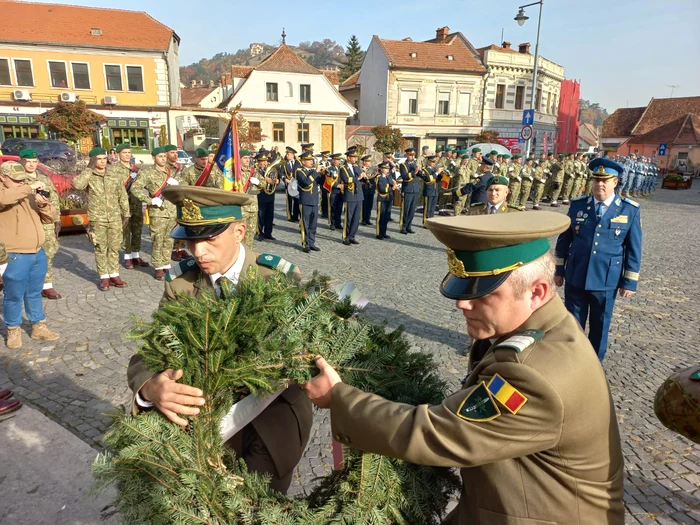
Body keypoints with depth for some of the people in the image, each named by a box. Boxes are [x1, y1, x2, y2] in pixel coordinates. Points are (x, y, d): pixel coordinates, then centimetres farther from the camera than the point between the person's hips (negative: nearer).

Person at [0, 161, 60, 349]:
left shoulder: (30, 195, 13)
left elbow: (51, 218, 10)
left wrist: (44, 205, -10)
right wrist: (29, 187, -27)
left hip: (38, 253, 6)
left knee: (35, 293, 17)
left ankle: (38, 327, 27)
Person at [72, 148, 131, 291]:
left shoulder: (114, 176, 7)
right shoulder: (88, 175, -2)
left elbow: (123, 197, 11)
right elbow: (77, 185, -25)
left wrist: (126, 214, 8)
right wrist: (90, 170, -16)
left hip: (115, 218, 3)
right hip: (97, 219, -2)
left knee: (114, 248, 8)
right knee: (101, 249, 3)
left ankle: (114, 275, 16)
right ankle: (104, 277, 11)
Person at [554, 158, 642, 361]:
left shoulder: (630, 210, -3)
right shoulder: (578, 205, 1)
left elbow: (634, 249, -1)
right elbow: (564, 239, 6)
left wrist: (630, 282, -2)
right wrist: (559, 269, 6)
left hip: (606, 280, -1)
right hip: (575, 277, 1)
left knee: (600, 325, 13)